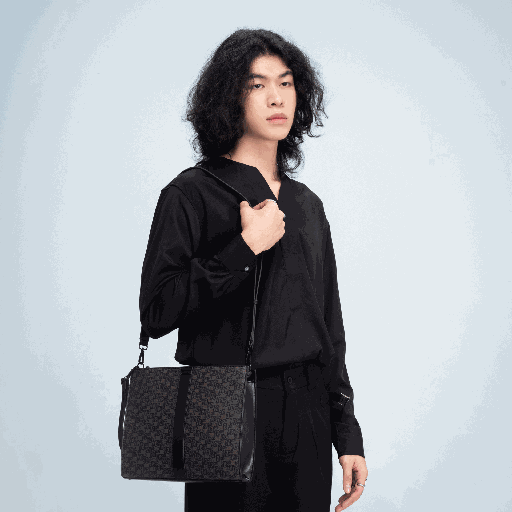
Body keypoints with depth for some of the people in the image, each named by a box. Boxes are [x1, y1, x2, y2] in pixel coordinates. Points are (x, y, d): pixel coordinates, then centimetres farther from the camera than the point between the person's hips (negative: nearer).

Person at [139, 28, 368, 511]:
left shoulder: (306, 204, 13)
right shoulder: (192, 195, -4)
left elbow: (329, 329, 15)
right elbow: (155, 313, -14)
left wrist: (347, 434, 11)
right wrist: (243, 248, -16)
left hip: (307, 416, 5)